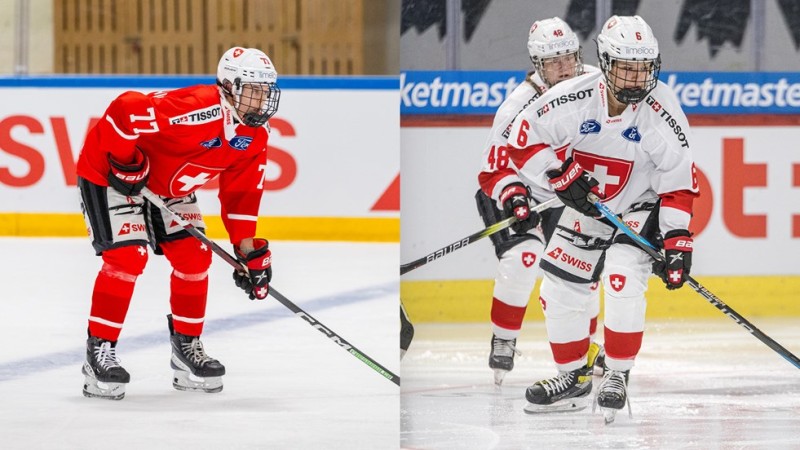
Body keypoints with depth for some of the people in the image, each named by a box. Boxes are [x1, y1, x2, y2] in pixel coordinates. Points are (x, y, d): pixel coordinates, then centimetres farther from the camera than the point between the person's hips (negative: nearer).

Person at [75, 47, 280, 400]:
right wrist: (125, 161, -26)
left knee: (195, 256, 2)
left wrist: (248, 249, -2)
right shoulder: (196, 108, -35)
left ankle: (187, 347, 16)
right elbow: (125, 109, -36)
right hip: (110, 172, -9)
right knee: (126, 256, -19)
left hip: (168, 185, 9)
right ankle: (99, 351, -11)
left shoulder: (256, 135, -6)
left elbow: (241, 192, 3)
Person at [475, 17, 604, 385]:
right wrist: (512, 195, -40)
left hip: (569, 193, 5)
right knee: (522, 258, -23)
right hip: (518, 193, -5)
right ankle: (503, 343, -7)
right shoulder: (520, 105, -29)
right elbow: (494, 168, -25)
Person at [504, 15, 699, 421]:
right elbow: (523, 139, -13)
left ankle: (617, 376, -10)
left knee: (623, 282, -25)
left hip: (639, 209, -3)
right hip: (584, 207, 3)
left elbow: (679, 182, -17)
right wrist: (561, 176, -24)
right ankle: (573, 379, 24)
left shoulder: (662, 112, -22)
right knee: (559, 292, 5)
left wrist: (677, 241, -21)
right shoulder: (573, 99, -21)